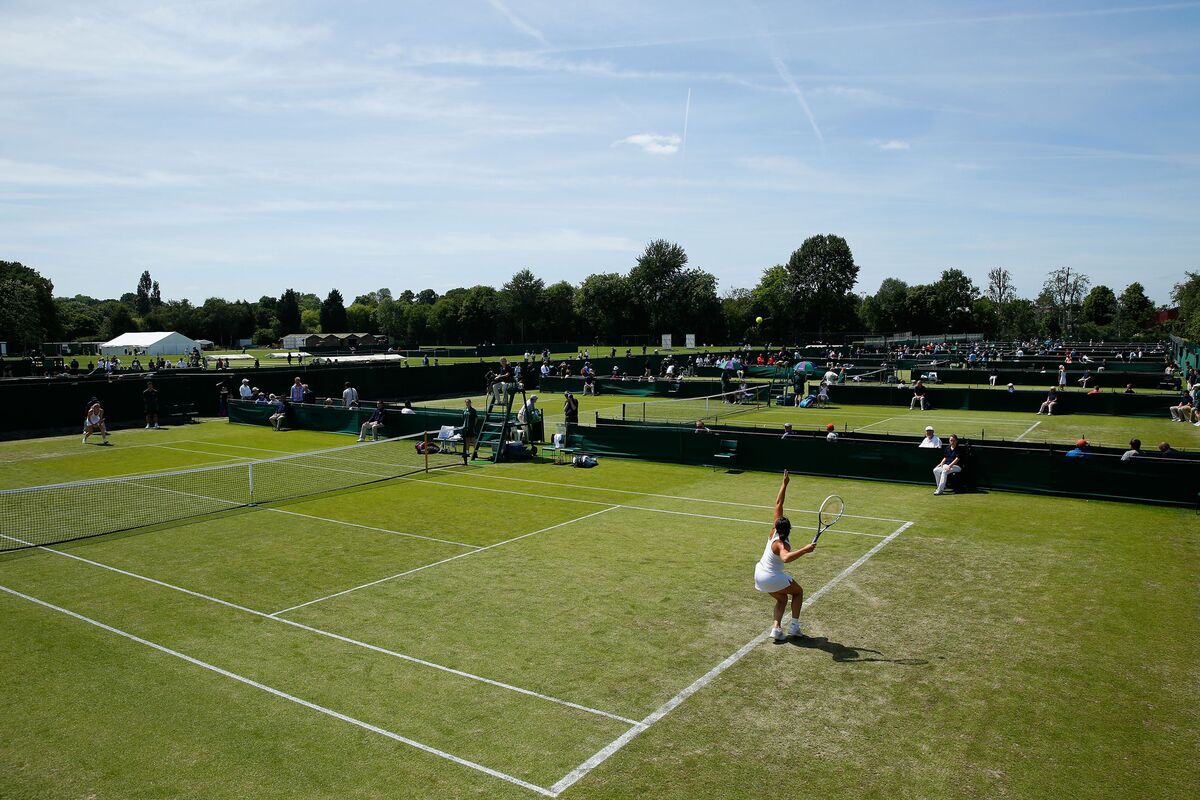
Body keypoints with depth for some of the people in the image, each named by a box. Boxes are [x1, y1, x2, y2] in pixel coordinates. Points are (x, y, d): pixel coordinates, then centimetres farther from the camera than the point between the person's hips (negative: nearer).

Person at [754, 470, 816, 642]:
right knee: (798, 591, 18)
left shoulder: (774, 531, -9)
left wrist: (785, 483, -6)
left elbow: (778, 504, -5)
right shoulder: (782, 545, -27)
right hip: (772, 579, -7)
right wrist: (805, 550, -53)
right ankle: (794, 626, 10)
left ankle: (776, 628, 2)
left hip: (759, 574, 7)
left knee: (782, 599, 24)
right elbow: (786, 558, -52)